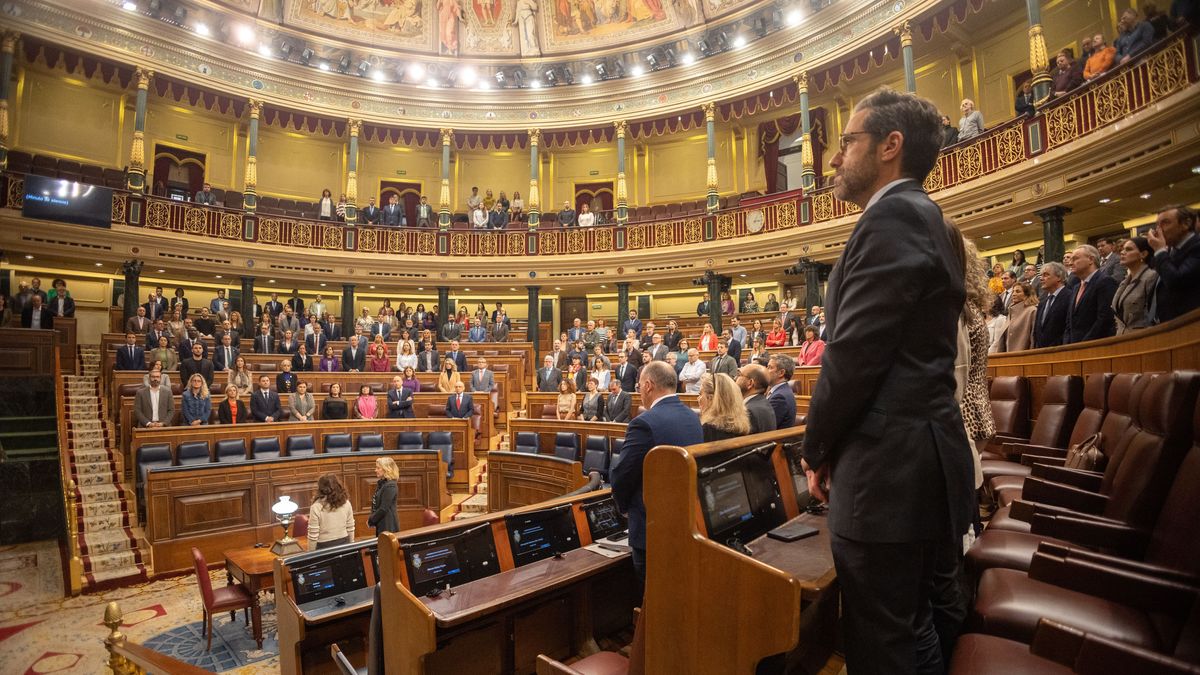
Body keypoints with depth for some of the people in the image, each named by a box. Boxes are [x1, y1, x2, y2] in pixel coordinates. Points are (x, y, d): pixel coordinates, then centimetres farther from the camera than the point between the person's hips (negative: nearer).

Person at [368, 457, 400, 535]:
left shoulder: (390, 486, -17)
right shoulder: (381, 483, 10)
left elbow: (384, 509, -20)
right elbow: (375, 505, 15)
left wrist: (371, 520, -10)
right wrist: (371, 518, 2)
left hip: (388, 526, -8)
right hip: (381, 524, 8)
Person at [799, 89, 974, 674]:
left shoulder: (892, 216, -15)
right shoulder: (925, 219, 16)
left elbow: (853, 355, -21)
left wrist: (817, 450, -5)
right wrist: (836, 447, 12)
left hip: (891, 472, -10)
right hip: (930, 465, 10)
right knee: (932, 623, 23)